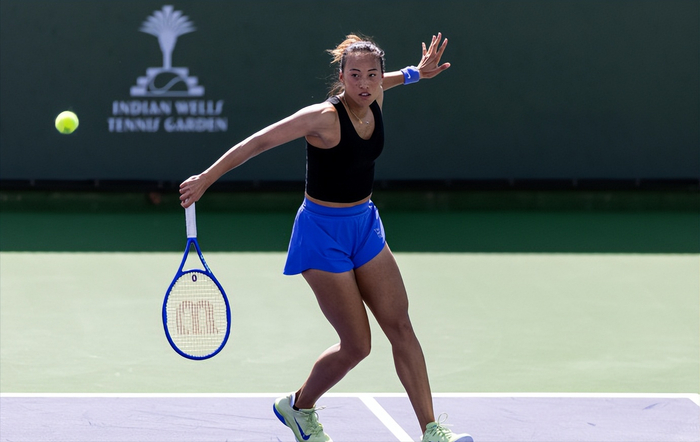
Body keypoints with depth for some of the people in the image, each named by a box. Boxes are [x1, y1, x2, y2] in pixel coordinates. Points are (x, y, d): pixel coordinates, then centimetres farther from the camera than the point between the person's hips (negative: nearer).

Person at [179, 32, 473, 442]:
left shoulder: (374, 101, -2)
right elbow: (259, 142, -20)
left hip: (365, 224, 7)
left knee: (401, 326, 1)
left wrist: (416, 73, 13)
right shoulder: (324, 117, -23)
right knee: (357, 346, -4)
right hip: (324, 234, -7)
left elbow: (374, 85, 25)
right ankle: (298, 407, 22)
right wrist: (206, 178, -20)